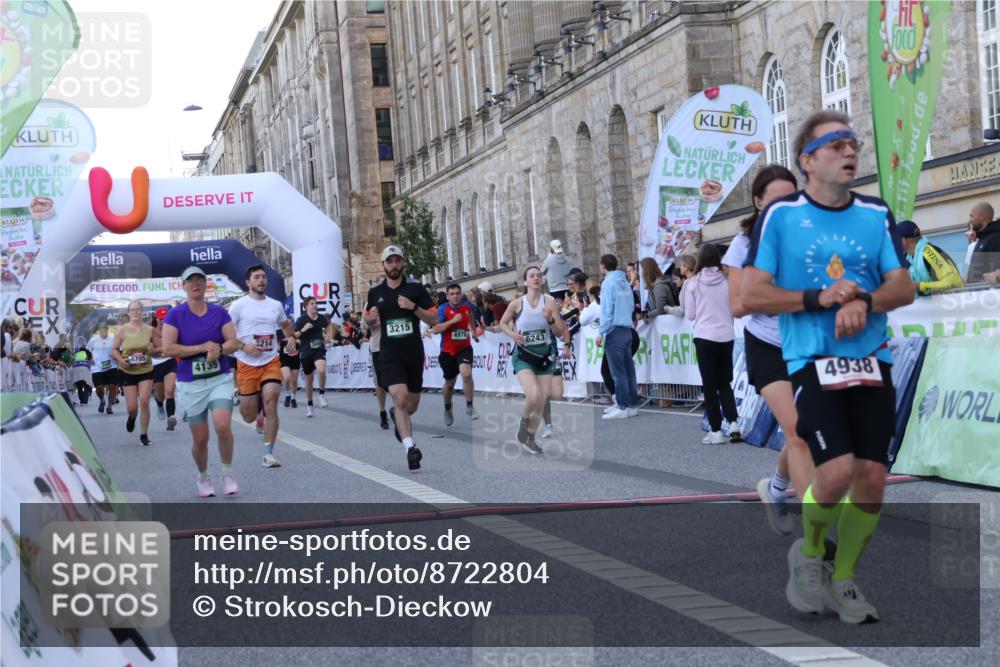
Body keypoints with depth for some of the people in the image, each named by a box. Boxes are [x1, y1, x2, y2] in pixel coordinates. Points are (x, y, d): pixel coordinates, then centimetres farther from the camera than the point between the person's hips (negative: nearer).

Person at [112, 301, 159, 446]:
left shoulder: (150, 330, -2)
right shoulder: (122, 330, -4)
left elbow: (160, 348, 8)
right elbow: (114, 349, 2)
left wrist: (154, 350, -15)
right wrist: (121, 359, -17)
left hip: (146, 370, 0)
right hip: (127, 371, 0)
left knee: (144, 402, -12)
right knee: (132, 407, 1)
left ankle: (144, 434, 4)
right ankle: (132, 417, 41)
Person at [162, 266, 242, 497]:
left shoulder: (219, 312, 4)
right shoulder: (175, 315, -2)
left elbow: (234, 343, 1)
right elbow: (168, 349, -10)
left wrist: (219, 349, -21)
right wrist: (203, 347, -13)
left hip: (220, 378, 1)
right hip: (190, 383, 0)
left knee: (223, 426, -20)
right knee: (200, 438, 3)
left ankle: (228, 474, 0)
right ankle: (203, 478, 28)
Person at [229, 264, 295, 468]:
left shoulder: (276, 305, 9)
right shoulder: (238, 305, -4)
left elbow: (286, 324, 28)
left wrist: (291, 337, 7)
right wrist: (243, 346, -18)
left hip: (271, 362, 2)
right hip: (246, 364, -2)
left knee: (271, 405, -15)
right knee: (249, 417, 3)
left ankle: (268, 454, -8)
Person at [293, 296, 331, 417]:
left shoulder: (321, 318, -1)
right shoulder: (301, 319, -10)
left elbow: (327, 325, 23)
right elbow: (293, 336, -8)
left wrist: (327, 336, 8)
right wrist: (303, 330, -24)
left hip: (319, 349, 0)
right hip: (306, 352, 0)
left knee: (321, 369, -31)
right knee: (309, 379, 10)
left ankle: (322, 394, -9)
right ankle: (309, 405, 29)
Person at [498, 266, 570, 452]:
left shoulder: (549, 301, -6)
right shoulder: (517, 303, -7)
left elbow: (560, 332, -6)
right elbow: (503, 323, 9)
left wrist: (550, 319, -24)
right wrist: (513, 334, -10)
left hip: (545, 356, 2)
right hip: (524, 356, -2)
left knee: (542, 401, 5)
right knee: (533, 395, -22)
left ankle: (530, 438, 25)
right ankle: (524, 421, 10)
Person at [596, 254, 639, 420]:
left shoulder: (608, 283, -9)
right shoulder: (625, 283, 13)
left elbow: (606, 310, -14)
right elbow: (632, 307, 16)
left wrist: (601, 333, -13)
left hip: (614, 331, -7)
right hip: (627, 330, 7)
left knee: (618, 371, -6)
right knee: (628, 369, 9)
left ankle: (623, 407, -6)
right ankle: (632, 404, 11)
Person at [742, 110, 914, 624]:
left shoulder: (877, 214, 9)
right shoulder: (780, 215, -2)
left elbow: (903, 288, 4)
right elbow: (752, 296, -5)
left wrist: (863, 301, -16)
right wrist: (819, 298, -15)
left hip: (871, 363, 4)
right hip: (811, 363, -4)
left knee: (872, 476, -1)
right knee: (838, 470, -18)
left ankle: (843, 581, 20)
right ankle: (808, 553, 12)